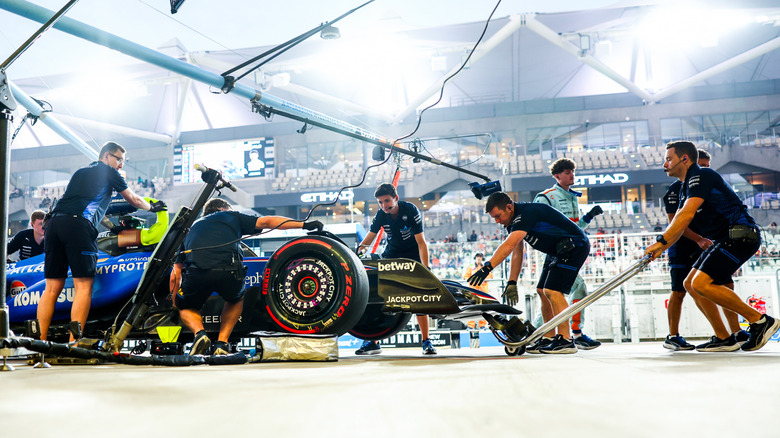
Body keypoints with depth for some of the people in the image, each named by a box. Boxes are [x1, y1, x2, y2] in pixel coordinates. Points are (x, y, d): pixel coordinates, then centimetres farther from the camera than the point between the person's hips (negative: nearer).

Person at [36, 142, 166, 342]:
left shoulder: (80, 172, 32)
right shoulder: (109, 172, 14)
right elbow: (133, 199, 25)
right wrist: (152, 207, 44)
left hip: (54, 222, 7)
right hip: (79, 224, -7)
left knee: (52, 288, 7)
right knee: (83, 286, -7)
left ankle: (40, 341, 1)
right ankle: (74, 343, -15)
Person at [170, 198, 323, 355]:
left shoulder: (191, 228, 34)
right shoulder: (231, 216, 31)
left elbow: (175, 275, 29)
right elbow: (267, 222, 23)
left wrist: (175, 306, 38)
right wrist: (304, 224, 28)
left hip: (196, 273, 1)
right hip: (228, 271, -1)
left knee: (186, 308, 30)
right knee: (236, 300, 33)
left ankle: (200, 333, -1)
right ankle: (222, 343, 17)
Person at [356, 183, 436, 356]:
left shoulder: (411, 210, -21)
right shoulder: (381, 214, -10)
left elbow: (421, 242, -22)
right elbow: (369, 237, -10)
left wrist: (425, 268, -30)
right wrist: (359, 249, -33)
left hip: (412, 256, -3)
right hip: (391, 255, 4)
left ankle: (426, 342, -4)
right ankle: (372, 341, -1)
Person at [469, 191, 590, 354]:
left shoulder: (527, 213, -27)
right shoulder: (513, 221, 5)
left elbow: (508, 245, -38)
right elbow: (516, 254, 9)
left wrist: (487, 267, -42)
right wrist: (512, 283, 4)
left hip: (576, 245, -10)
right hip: (557, 251, 10)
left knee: (552, 291, -18)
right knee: (543, 291, 8)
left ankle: (565, 340, -15)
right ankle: (549, 338, 13)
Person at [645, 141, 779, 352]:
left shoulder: (702, 176, -13)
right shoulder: (686, 187, 18)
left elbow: (686, 215, -25)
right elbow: (678, 225, 19)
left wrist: (661, 241, -25)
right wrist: (660, 249, 6)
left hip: (741, 236, -10)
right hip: (726, 239, 10)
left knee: (701, 283, -20)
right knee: (691, 283, 7)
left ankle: (760, 320, -11)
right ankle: (724, 339, 10)